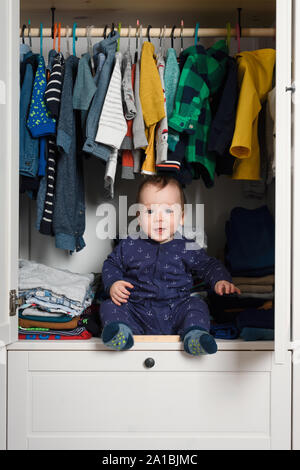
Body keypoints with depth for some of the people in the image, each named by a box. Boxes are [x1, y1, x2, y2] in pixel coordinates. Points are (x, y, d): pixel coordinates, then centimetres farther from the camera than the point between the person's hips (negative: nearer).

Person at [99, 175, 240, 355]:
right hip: (138, 315, 1)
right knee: (109, 306, -18)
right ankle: (121, 332, -41)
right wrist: (113, 283, -5)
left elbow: (209, 265, 12)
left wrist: (220, 281, -8)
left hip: (175, 314, 0)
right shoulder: (129, 246, 3)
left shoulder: (187, 247, 3)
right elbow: (112, 264, 15)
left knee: (197, 305, -22)